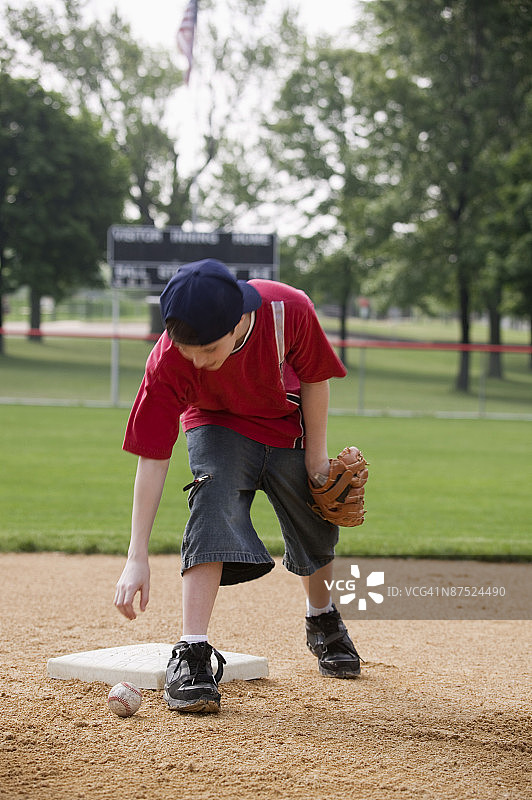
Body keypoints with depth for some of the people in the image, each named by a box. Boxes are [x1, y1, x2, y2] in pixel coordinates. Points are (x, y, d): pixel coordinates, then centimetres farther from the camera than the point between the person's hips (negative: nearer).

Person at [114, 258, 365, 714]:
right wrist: (138, 557, -34)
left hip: (289, 426, 2)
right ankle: (192, 657, -29)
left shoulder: (289, 311, -37)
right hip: (217, 427, -2)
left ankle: (323, 619, 47)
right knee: (213, 508, -28)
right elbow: (152, 458, -32)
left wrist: (317, 455, -7)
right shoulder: (169, 360, -36)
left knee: (316, 529, 14)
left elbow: (314, 378, -16)